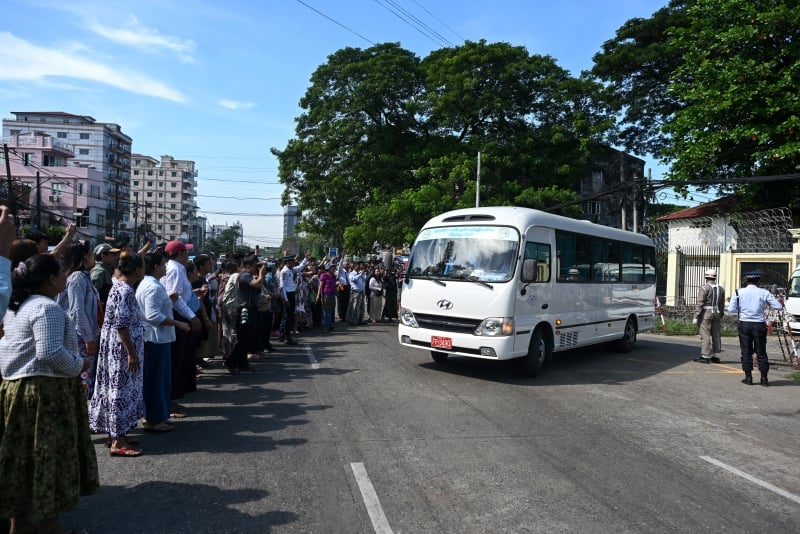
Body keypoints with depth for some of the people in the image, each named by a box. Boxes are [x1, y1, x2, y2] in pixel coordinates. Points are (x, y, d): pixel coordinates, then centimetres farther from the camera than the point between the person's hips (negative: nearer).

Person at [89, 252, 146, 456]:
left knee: (117, 388, 16)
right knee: (122, 389, -5)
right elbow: (121, 325, -23)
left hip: (117, 347, 10)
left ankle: (115, 433, 26)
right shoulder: (125, 290, -20)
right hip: (122, 348, -10)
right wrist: (131, 353, -21)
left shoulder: (119, 286, 11)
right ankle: (118, 442, 2)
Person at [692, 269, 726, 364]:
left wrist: (696, 317, -12)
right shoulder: (721, 288, 10)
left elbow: (700, 303, -13)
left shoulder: (704, 287, -9)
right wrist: (720, 316, 18)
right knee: (716, 335, 10)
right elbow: (722, 305, 12)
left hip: (706, 313, -7)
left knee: (705, 335, -6)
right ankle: (716, 356, 14)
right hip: (717, 313, 7)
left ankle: (705, 356, -7)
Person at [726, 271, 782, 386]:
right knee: (761, 352, 8)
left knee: (746, 352, 7)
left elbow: (731, 309, -4)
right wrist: (766, 304, 13)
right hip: (760, 325, 0)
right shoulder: (764, 293, -4)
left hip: (744, 324, 0)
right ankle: (764, 378, 11)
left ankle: (748, 378, 8)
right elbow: (778, 307, -4)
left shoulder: (739, 292, -2)